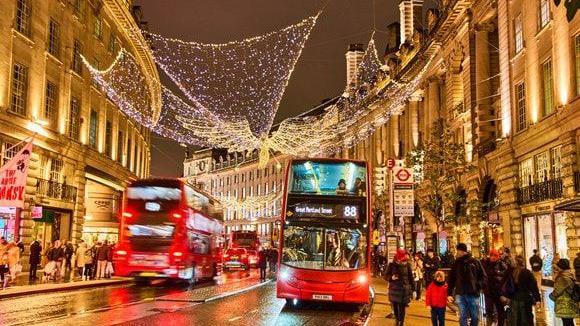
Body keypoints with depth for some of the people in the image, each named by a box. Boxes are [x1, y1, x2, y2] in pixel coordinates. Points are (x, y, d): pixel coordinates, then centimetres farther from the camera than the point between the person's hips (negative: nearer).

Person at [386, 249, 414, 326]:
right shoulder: (392, 265, -2)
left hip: (404, 290, -1)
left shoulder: (407, 265, 0)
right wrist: (391, 277, -19)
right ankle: (397, 320, 34)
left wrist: (411, 288, 6)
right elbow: (387, 276, 3)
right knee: (395, 307, 9)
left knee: (402, 308, -2)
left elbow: (410, 277, 7)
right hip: (394, 289, 1)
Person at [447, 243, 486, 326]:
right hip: (460, 294, 1)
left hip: (473, 294, -1)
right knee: (463, 317, 1)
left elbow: (483, 276, 4)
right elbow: (451, 279, 10)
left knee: (475, 317, 7)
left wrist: (478, 286, -12)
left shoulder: (475, 262, 2)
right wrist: (449, 294, 4)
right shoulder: (456, 264, 8)